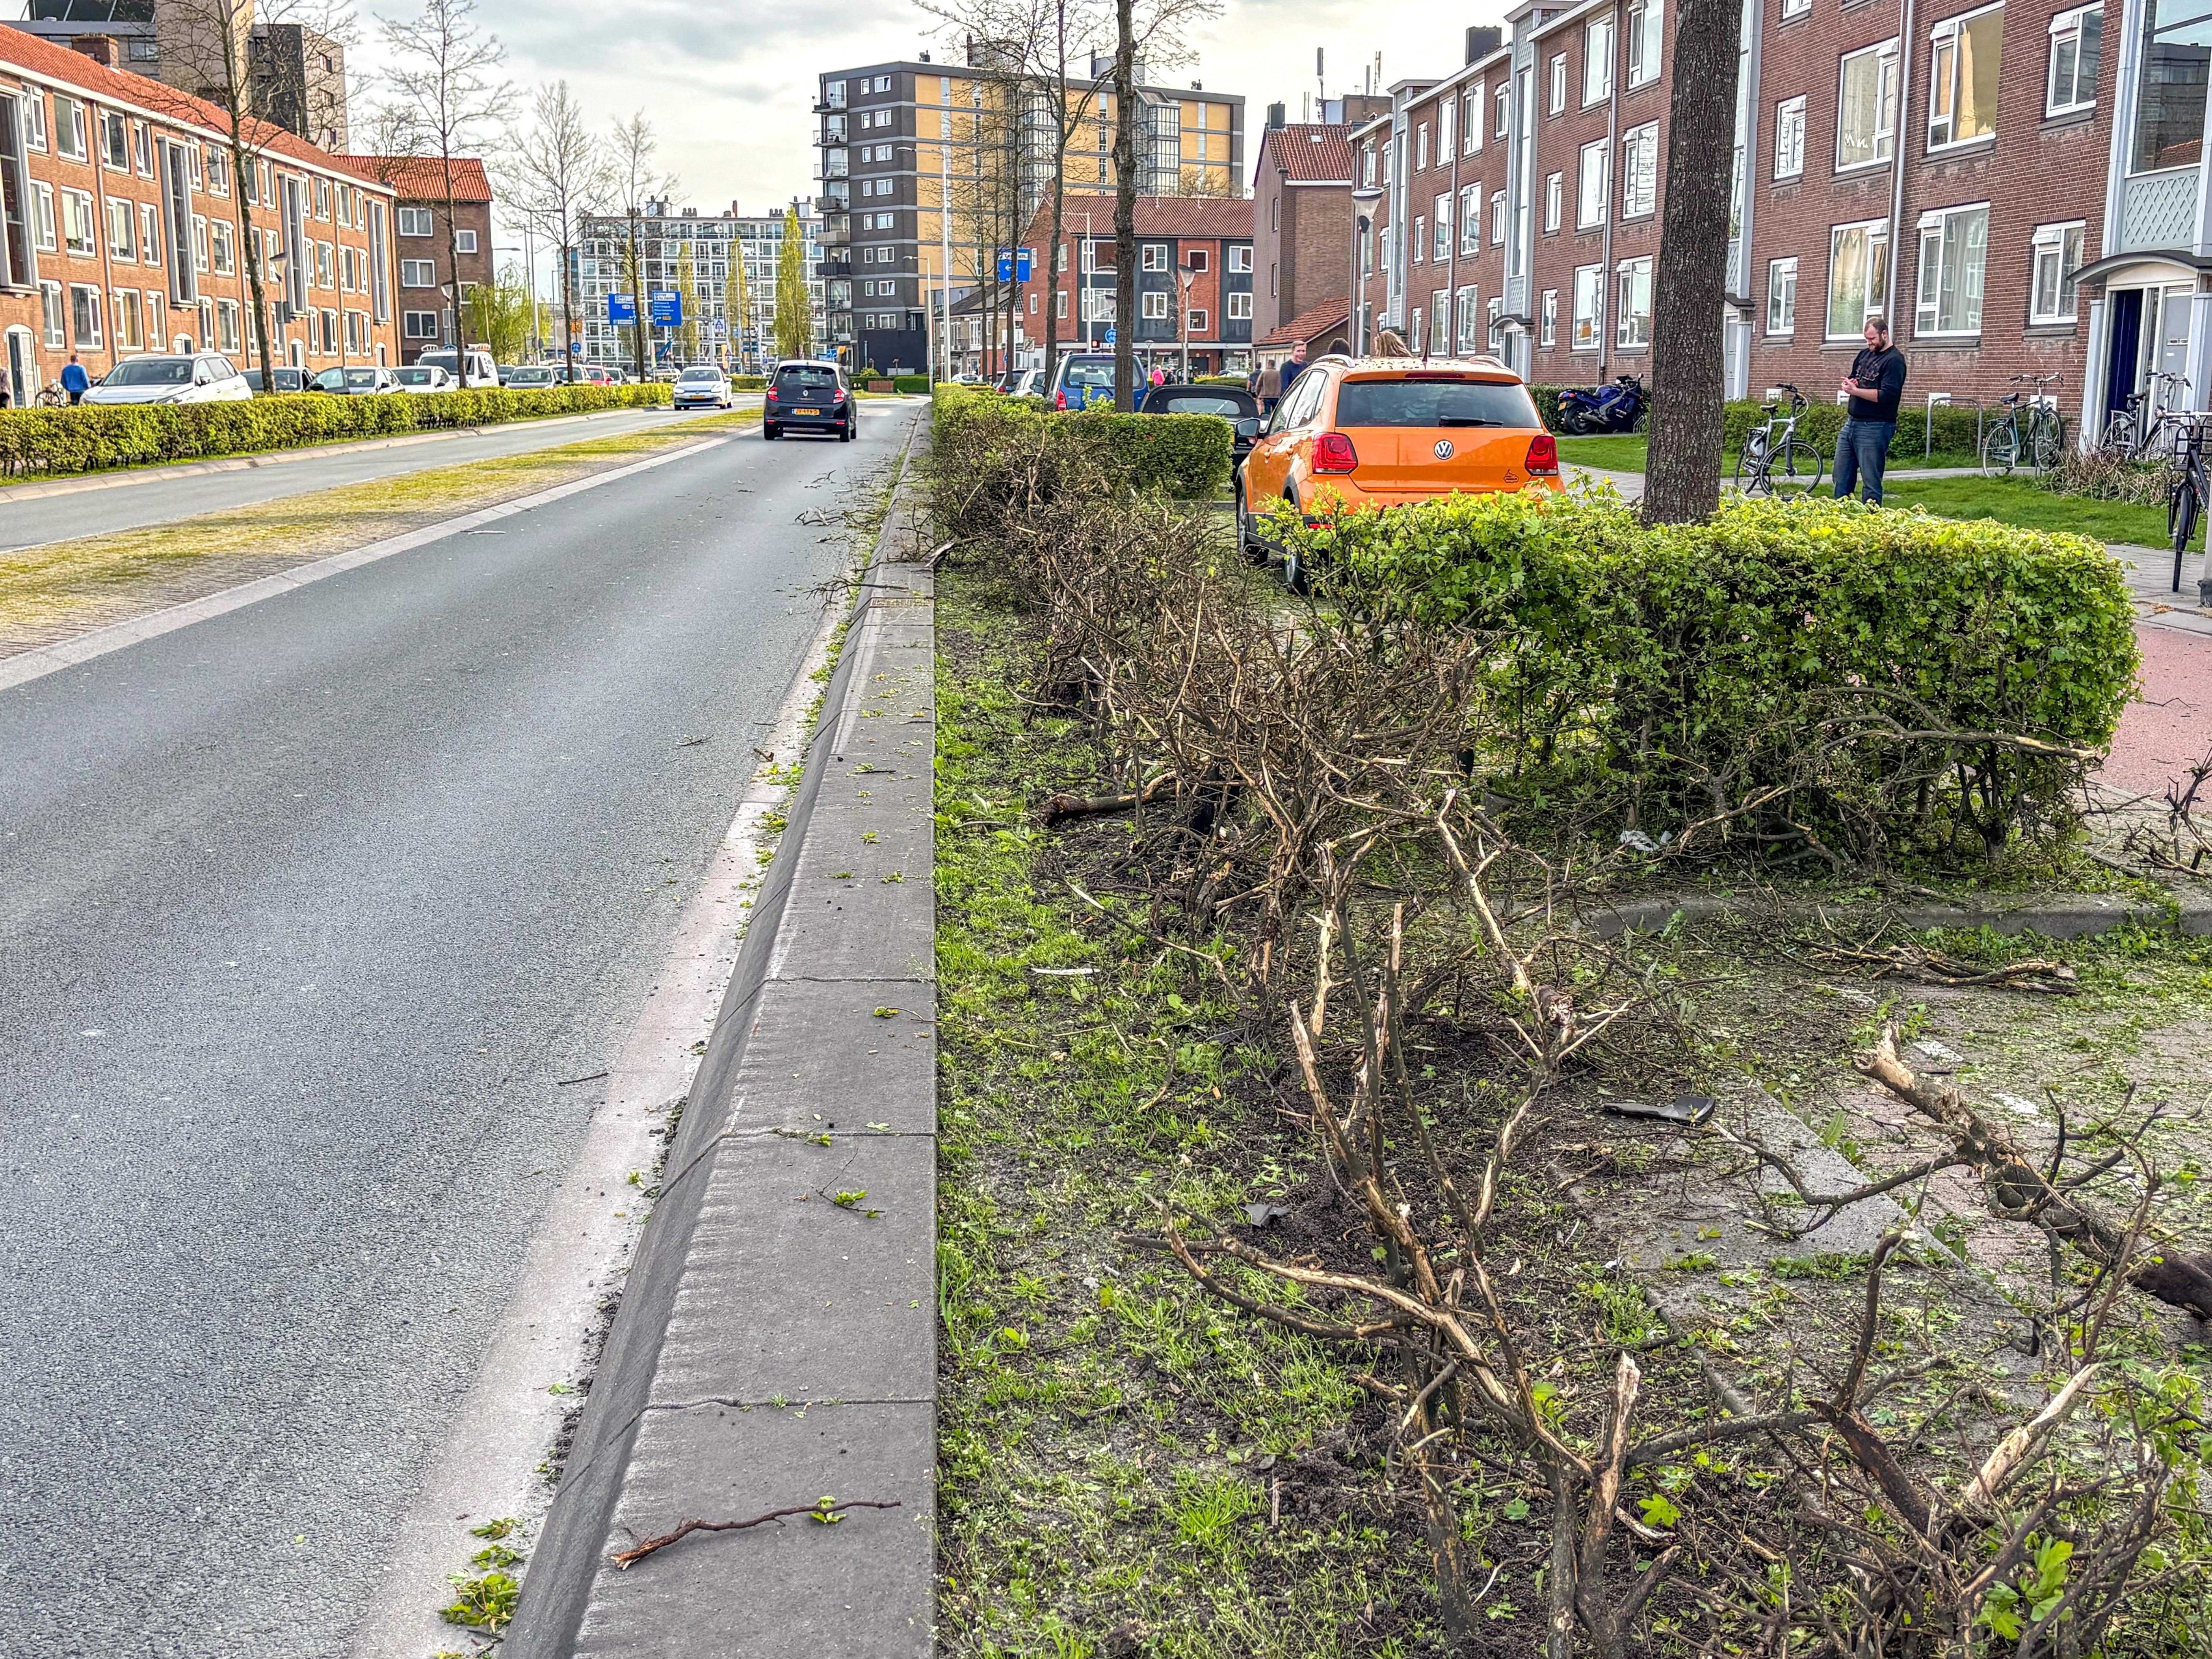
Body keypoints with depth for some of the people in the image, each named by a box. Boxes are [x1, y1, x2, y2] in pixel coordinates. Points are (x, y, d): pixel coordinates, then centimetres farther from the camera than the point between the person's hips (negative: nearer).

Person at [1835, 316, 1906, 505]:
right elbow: (1852, 378, 25)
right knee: (1841, 478, 10)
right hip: (1852, 423, 9)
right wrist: (1850, 383, 1)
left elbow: (1887, 396, -20)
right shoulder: (1865, 355, 15)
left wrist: (1855, 390, -17)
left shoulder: (1894, 360, -10)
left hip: (1875, 428, -9)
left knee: (1872, 481, -4)